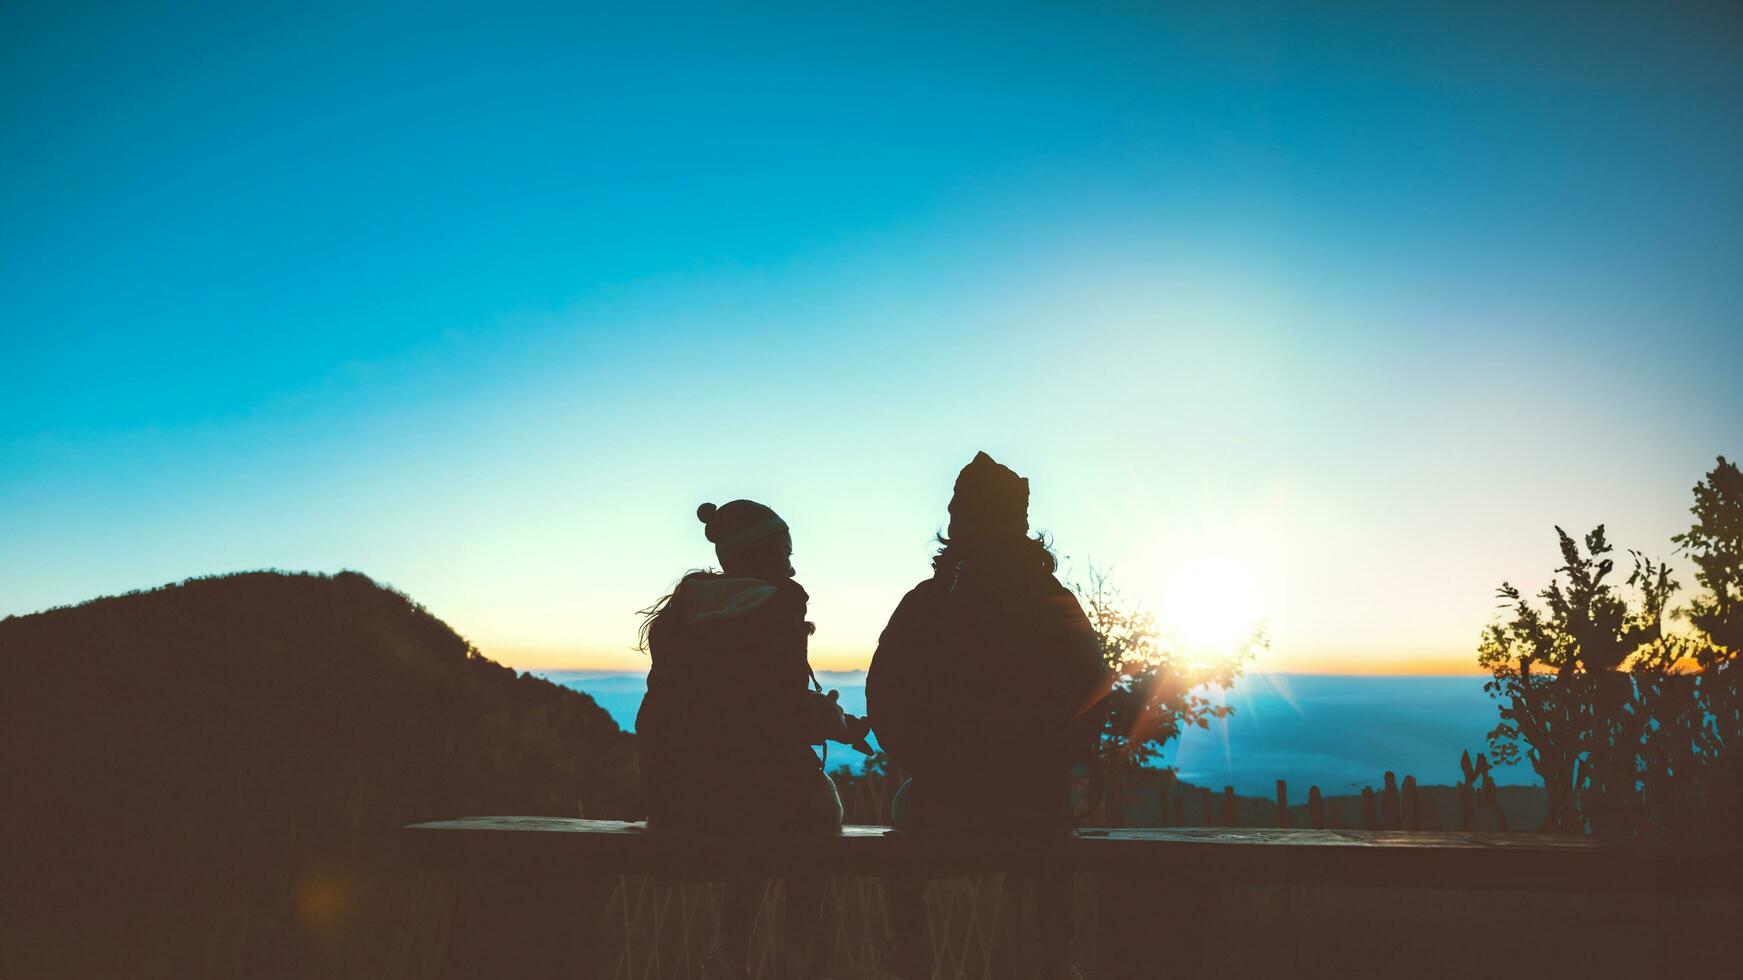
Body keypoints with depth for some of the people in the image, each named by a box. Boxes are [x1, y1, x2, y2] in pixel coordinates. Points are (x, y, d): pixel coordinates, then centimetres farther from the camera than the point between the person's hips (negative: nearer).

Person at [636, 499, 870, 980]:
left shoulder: (679, 611, 9)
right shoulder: (778, 609, -9)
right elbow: (789, 717, -12)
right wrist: (841, 722, 7)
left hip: (673, 799, 5)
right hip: (753, 790, -5)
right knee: (818, 804, 28)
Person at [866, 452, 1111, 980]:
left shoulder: (924, 604, -8)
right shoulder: (1058, 605, -3)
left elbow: (882, 703, -7)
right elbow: (1094, 697, 2)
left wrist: (928, 767, 8)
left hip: (944, 799, -1)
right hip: (1037, 801, 1)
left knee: (906, 804, 33)